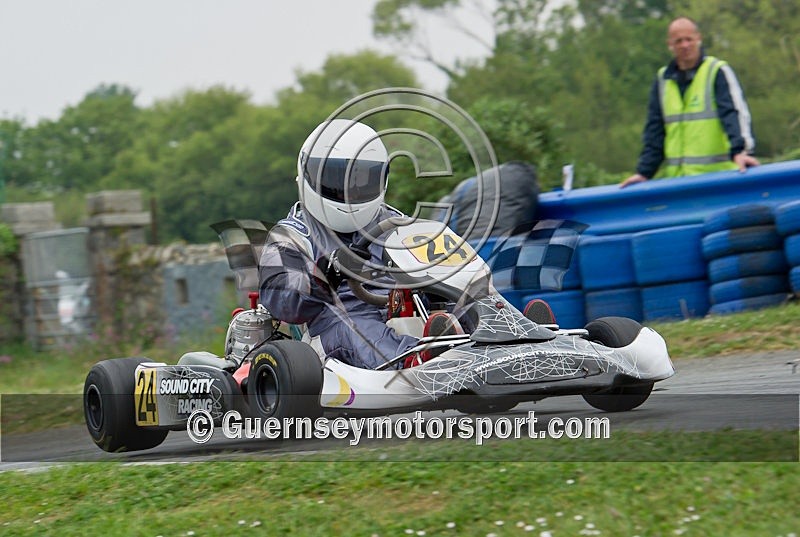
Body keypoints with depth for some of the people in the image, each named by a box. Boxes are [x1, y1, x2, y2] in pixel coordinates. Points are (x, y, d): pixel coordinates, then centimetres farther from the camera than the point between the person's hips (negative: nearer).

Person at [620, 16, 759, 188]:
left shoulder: (718, 72, -1)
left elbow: (734, 112, -14)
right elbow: (654, 131, 17)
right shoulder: (662, 80, 14)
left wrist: (740, 150, -30)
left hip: (717, 174, -5)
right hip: (676, 178, 5)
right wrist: (644, 172, 11)